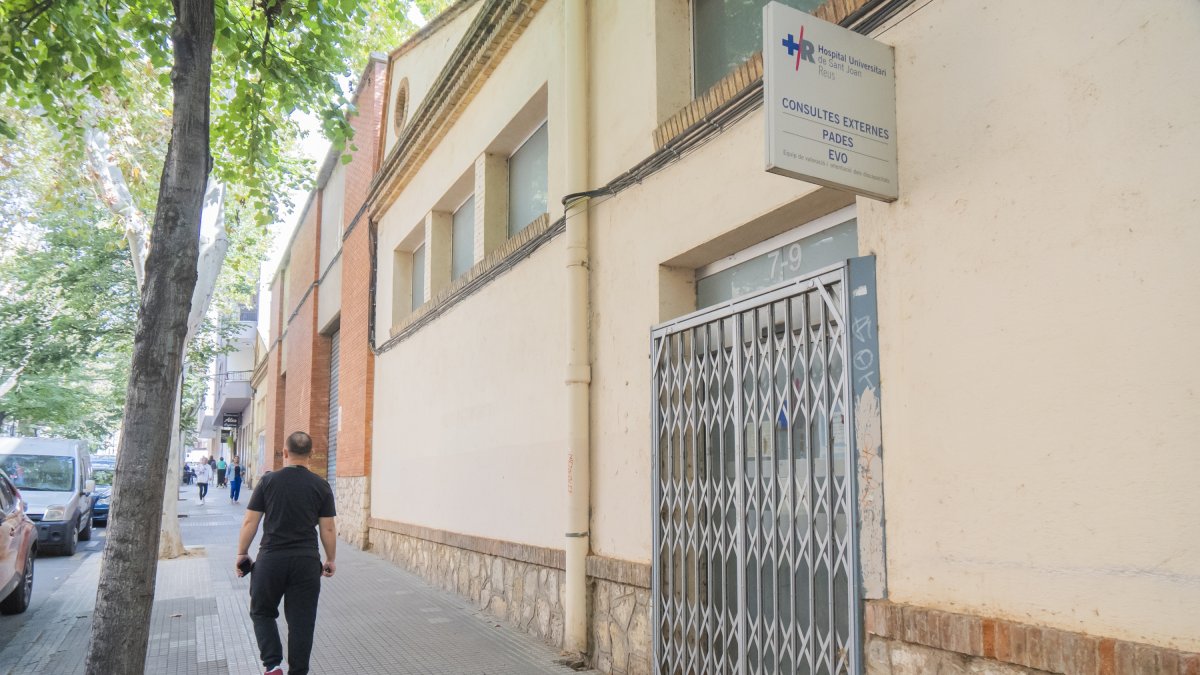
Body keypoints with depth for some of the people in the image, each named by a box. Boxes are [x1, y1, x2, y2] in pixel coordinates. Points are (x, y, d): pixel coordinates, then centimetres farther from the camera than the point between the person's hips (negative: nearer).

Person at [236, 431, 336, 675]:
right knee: (301, 621, 9)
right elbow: (328, 529, 2)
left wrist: (242, 554, 12)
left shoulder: (268, 481, -1)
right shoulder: (320, 486, 1)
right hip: (307, 562, 1)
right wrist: (330, 560, 14)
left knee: (262, 612, 18)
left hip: (270, 559, 0)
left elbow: (250, 522, 0)